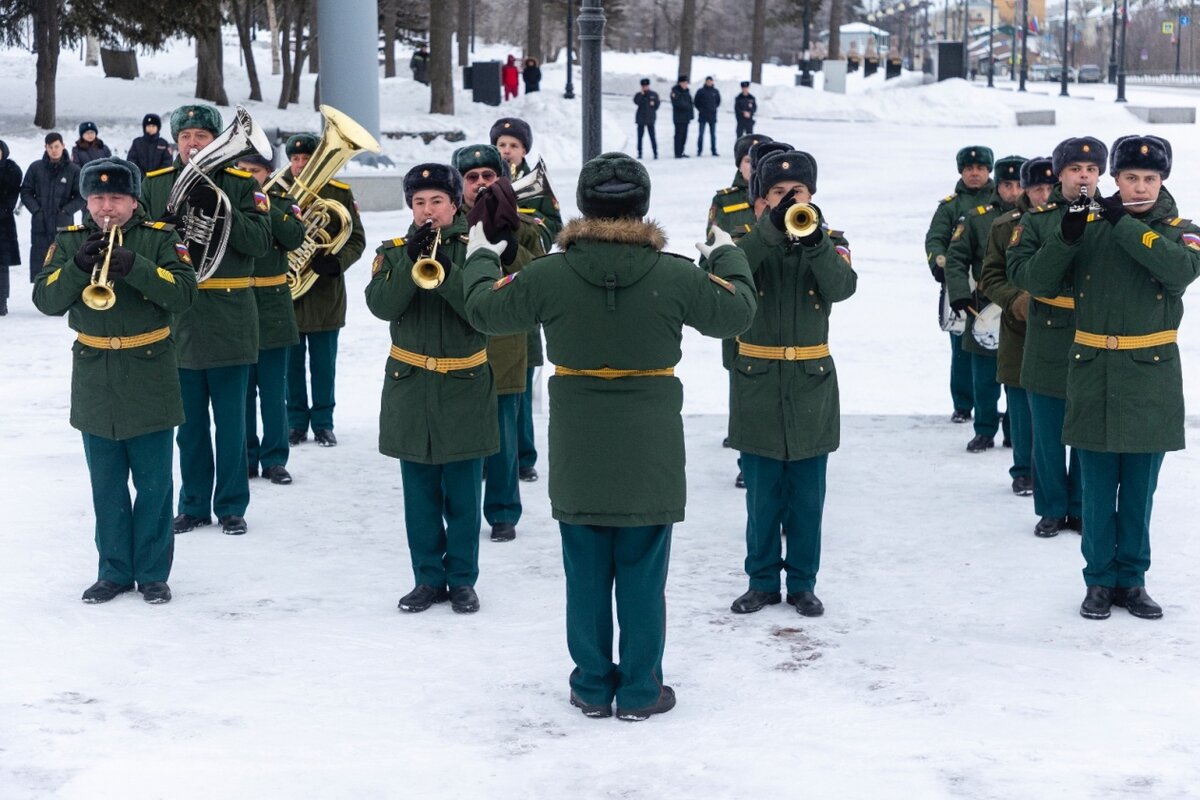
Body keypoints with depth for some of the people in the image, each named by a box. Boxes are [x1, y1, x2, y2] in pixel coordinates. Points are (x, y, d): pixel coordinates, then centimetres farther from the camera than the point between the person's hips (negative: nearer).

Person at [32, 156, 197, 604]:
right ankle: (114, 571, 20)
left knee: (153, 484, 3)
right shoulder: (70, 241, 5)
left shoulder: (159, 239, -3)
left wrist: (134, 266, -29)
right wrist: (79, 265, -22)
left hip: (149, 381, -3)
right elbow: (46, 300, -5)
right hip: (94, 384, 3)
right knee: (106, 485, 10)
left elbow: (184, 293, -16)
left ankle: (153, 572, 13)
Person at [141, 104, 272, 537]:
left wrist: (220, 210, -23)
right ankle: (193, 504, 22)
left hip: (228, 320, -2)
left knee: (230, 420, 6)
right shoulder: (155, 183, 6)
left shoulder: (241, 183, -1)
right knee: (189, 420, 11)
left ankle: (231, 505, 16)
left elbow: (261, 241, -11)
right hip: (177, 319, 3)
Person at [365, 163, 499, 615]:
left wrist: (446, 273, -26)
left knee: (463, 496, 5)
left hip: (465, 390, -2)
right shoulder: (394, 252, 4)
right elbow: (382, 305, -12)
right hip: (410, 388, 2)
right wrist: (412, 260, -23)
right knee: (420, 497, 8)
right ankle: (428, 578, 18)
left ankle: (462, 579, 15)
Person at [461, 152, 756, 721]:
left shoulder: (548, 275, -10)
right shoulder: (675, 276, -11)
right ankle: (640, 691, 16)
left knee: (585, 573, 12)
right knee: (642, 575, 8)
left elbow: (484, 309, 4)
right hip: (650, 455, -1)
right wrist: (728, 257, 24)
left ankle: (592, 687, 21)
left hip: (577, 455, 1)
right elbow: (736, 312, 5)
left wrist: (479, 258, 25)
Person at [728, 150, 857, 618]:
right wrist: (773, 228, -28)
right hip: (758, 382, 0)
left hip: (811, 383, 0)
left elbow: (842, 288, -17)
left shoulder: (830, 242, 4)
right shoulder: (751, 241, 3)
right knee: (762, 493, 6)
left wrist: (814, 241, -32)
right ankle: (763, 580, 17)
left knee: (807, 495, 6)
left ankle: (802, 583, 16)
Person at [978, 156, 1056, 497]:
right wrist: (1018, 301, -10)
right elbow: (990, 277, 5)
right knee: (1022, 405, 8)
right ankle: (1024, 471, 21)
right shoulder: (1005, 227, 2)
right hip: (1019, 331, 1)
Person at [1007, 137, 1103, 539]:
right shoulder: (1037, 219, 2)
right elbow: (1019, 268, -10)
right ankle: (1052, 509, 20)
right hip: (1048, 341, 0)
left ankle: (1082, 509, 20)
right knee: (1048, 431, 7)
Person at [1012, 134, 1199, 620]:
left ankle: (1132, 579, 19)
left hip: (1150, 376, 0)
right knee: (1098, 486, 5)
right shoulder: (1089, 227, 3)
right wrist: (1065, 237, -19)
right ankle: (1100, 580, 15)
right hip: (1093, 374, 0)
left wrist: (1124, 224, -23)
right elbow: (1036, 281, -3)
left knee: (1139, 487, 7)